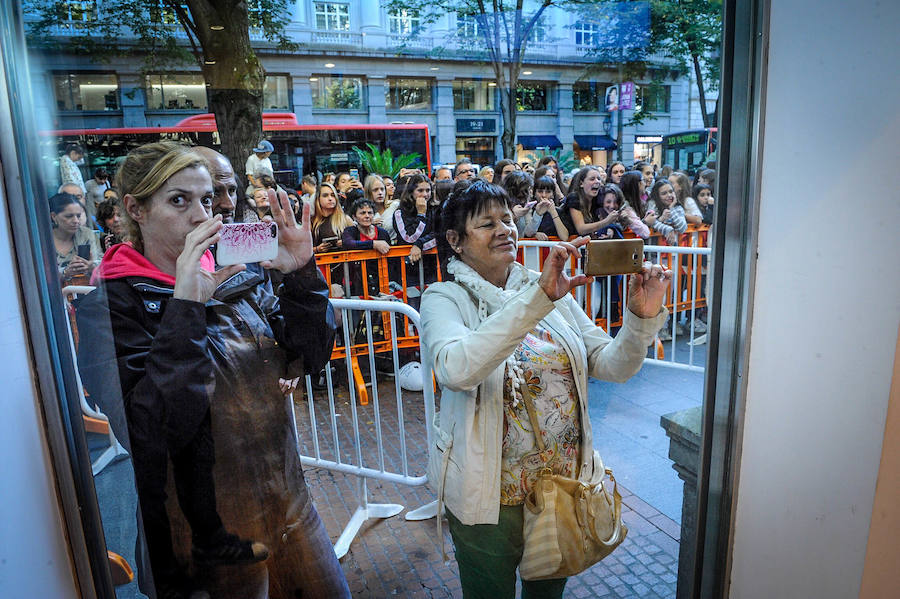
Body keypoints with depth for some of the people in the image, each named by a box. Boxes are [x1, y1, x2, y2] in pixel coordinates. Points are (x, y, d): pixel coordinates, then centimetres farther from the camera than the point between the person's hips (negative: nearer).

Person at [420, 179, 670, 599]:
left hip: (565, 481, 5)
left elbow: (613, 366, -3)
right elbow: (457, 369, -34)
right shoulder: (445, 298, -13)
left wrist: (642, 319, -22)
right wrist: (538, 297, -39)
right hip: (490, 493, -4)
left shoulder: (553, 291, 0)